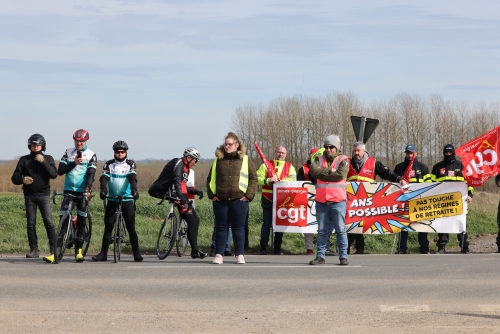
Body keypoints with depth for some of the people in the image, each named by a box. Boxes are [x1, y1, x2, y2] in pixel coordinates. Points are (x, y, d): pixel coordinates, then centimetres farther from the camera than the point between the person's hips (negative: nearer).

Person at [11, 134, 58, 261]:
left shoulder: (48, 159, 6)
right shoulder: (24, 160, 7)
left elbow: (54, 174, -9)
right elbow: (14, 178, 4)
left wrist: (43, 162, -18)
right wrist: (22, 180, -18)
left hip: (43, 195, -2)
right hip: (29, 195, 2)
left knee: (48, 222, -10)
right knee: (30, 223, 2)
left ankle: (54, 249, -10)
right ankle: (34, 249, 7)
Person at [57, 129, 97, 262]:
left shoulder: (91, 155, 0)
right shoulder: (68, 153, 6)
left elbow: (91, 174, -10)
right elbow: (60, 171, -1)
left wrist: (87, 190, -24)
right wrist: (73, 163, -15)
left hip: (83, 191, -1)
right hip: (69, 190, 1)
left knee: (81, 221, 0)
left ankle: (78, 250, 9)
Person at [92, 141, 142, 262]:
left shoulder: (130, 164, 2)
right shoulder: (109, 164, 5)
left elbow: (132, 177, -14)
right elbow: (104, 178, -10)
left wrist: (134, 190, -33)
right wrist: (103, 190, -30)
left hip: (127, 200, -2)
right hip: (112, 200, 2)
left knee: (131, 227, -4)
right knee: (108, 227, 3)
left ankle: (137, 254, -3)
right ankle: (103, 253, 7)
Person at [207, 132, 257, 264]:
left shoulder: (245, 159, 5)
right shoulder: (218, 160, 10)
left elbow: (253, 178, 4)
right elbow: (210, 178, 14)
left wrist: (248, 195, -4)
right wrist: (212, 194, 3)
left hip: (239, 200, -2)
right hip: (220, 200, 2)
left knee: (238, 228, 3)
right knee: (221, 227, 5)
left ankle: (239, 255, 10)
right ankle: (219, 255, 9)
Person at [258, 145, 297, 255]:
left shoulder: (289, 167, 9)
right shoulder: (266, 165, 6)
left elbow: (292, 179, -9)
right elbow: (258, 178, -4)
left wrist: (278, 181, -20)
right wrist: (268, 180, -22)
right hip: (268, 200, -2)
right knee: (266, 224, -3)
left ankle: (277, 248, 13)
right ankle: (263, 247, 2)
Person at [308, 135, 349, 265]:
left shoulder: (343, 160, 2)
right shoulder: (320, 159, 14)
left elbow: (340, 175, -15)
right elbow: (314, 171, -5)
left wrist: (323, 174, -7)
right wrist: (330, 171, -10)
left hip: (338, 201, -4)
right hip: (321, 201, 4)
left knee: (340, 230, 0)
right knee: (322, 230, 7)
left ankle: (343, 256, 4)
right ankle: (320, 256, 11)